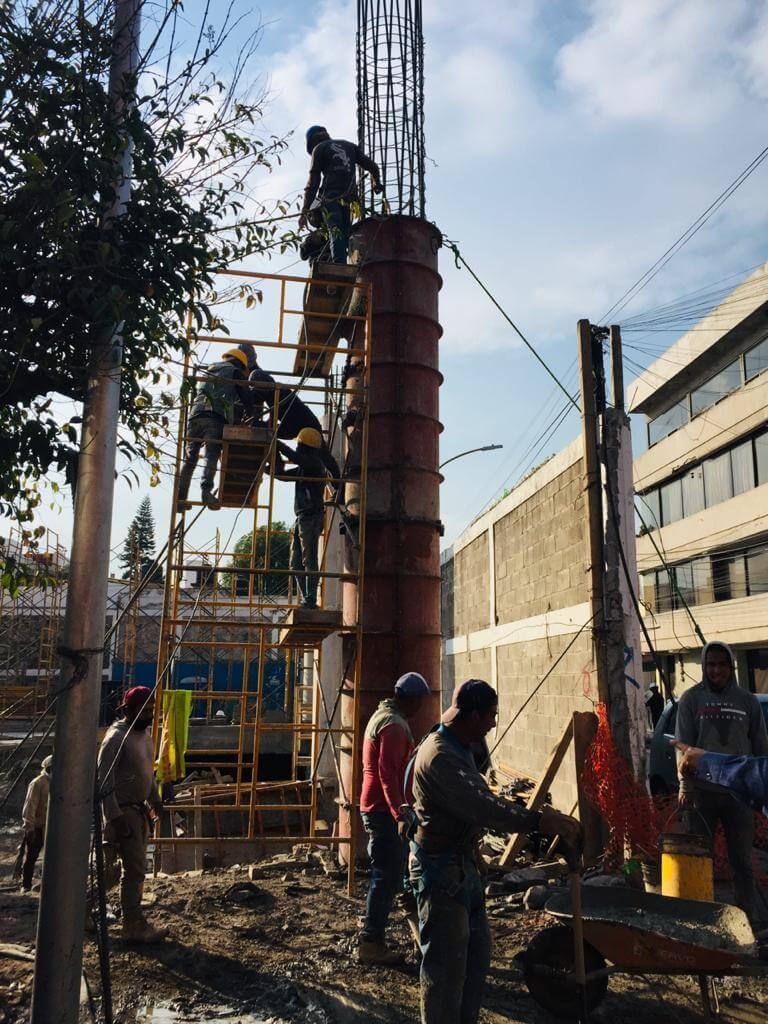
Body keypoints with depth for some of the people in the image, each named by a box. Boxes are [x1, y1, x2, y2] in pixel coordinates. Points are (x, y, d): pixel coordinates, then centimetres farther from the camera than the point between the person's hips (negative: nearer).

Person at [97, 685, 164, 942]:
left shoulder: (145, 733, 8)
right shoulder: (117, 737, -18)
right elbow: (104, 780, -20)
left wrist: (155, 800, 15)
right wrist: (114, 817, -23)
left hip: (140, 809, 9)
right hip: (122, 812, -9)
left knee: (137, 867, 14)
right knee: (134, 869, -6)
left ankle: (133, 920, 25)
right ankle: (133, 927, 3)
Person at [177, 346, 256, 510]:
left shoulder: (209, 370, 34)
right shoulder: (235, 372, 13)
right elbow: (247, 400, 8)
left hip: (195, 416, 5)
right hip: (215, 418, -5)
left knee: (189, 459, 1)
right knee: (211, 456, -18)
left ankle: (180, 498, -6)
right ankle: (206, 490, -36)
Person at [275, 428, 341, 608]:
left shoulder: (315, 463, -6)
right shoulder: (303, 468, 21)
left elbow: (295, 457, -22)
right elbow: (281, 473, 25)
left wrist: (278, 444, -11)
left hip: (311, 517, -10)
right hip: (302, 517, 10)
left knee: (309, 561, -10)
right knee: (296, 564, 10)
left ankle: (310, 600, -9)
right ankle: (307, 600, 13)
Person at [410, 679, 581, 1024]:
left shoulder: (460, 748, 9)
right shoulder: (439, 756, -25)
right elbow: (481, 806, -35)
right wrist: (538, 821, -39)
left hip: (464, 863, 10)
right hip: (441, 868, -10)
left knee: (477, 953, 19)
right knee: (447, 964, -1)